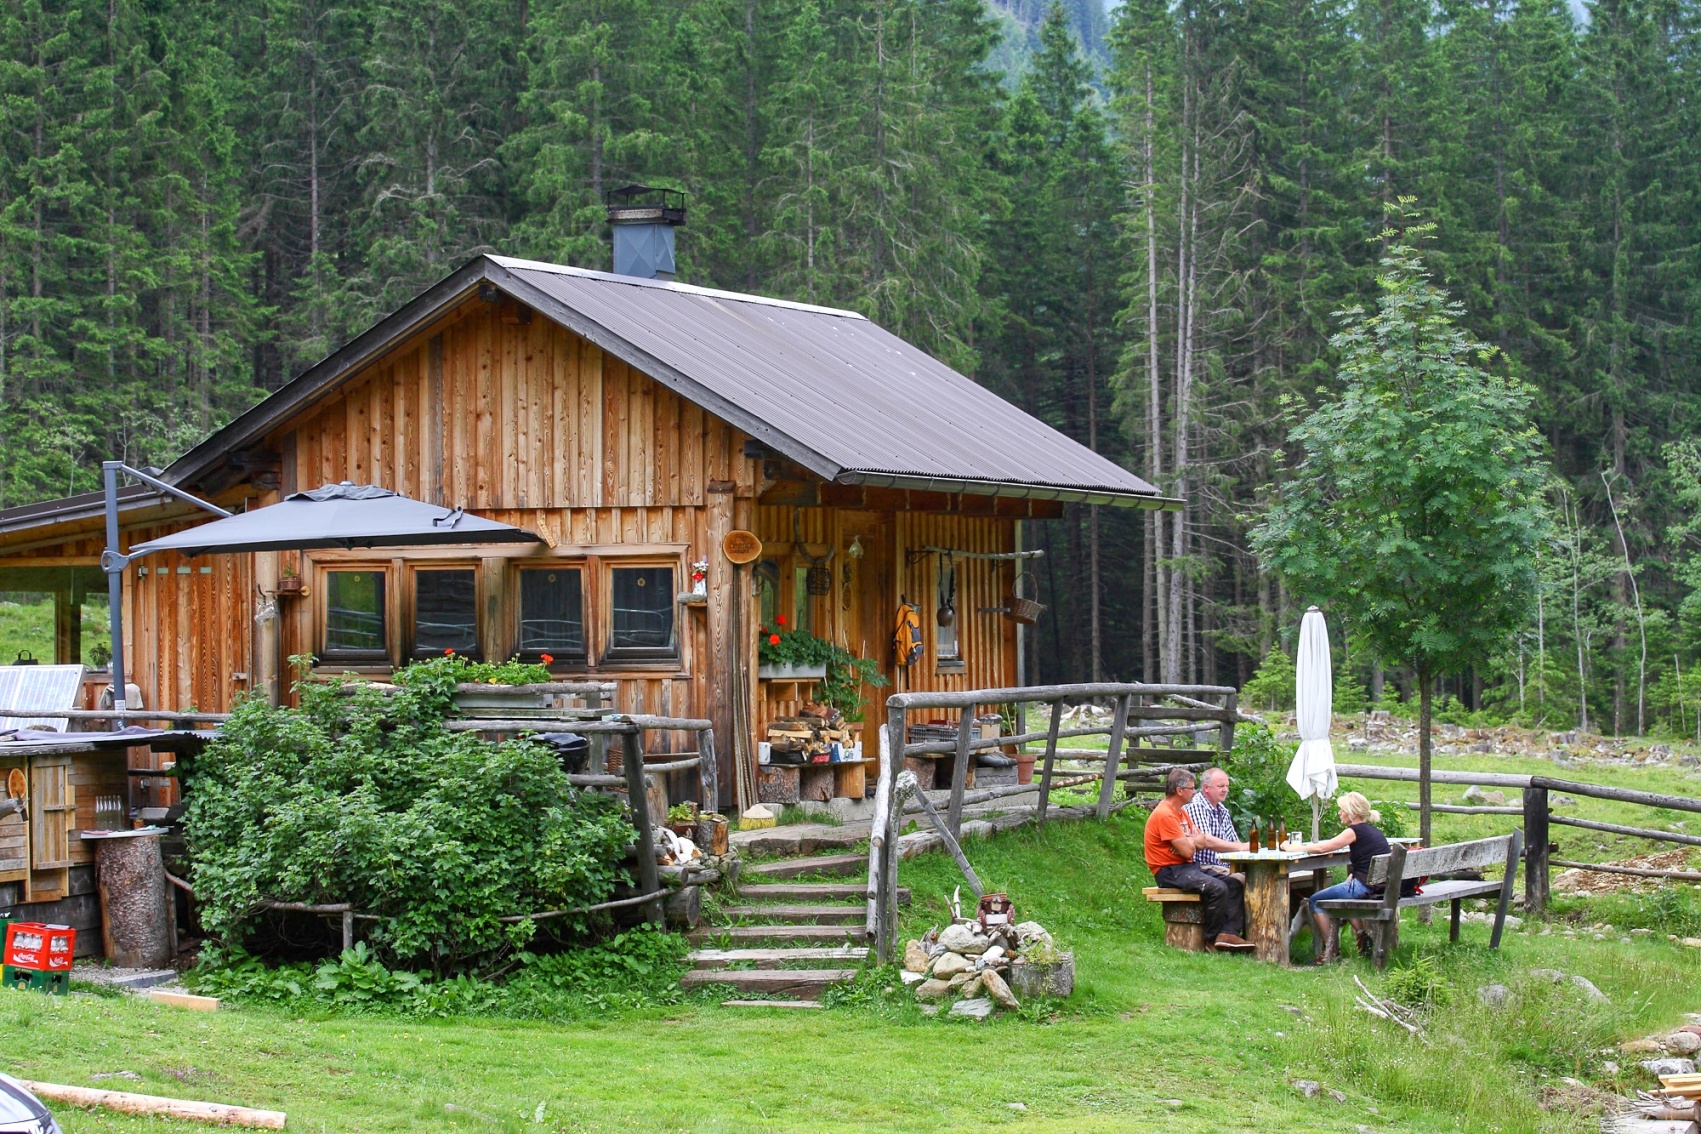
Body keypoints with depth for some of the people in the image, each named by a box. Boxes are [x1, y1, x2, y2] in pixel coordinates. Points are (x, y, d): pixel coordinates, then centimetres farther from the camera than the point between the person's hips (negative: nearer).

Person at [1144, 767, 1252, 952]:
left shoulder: (1181, 812, 18)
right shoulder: (1165, 815, -16)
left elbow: (1206, 840, 18)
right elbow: (1187, 850, -19)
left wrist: (1240, 847, 12)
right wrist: (1195, 841, 5)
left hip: (1187, 867, 10)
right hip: (1170, 872, -10)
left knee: (1235, 885, -2)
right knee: (1217, 888, -28)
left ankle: (1229, 933, -15)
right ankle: (1211, 939, -13)